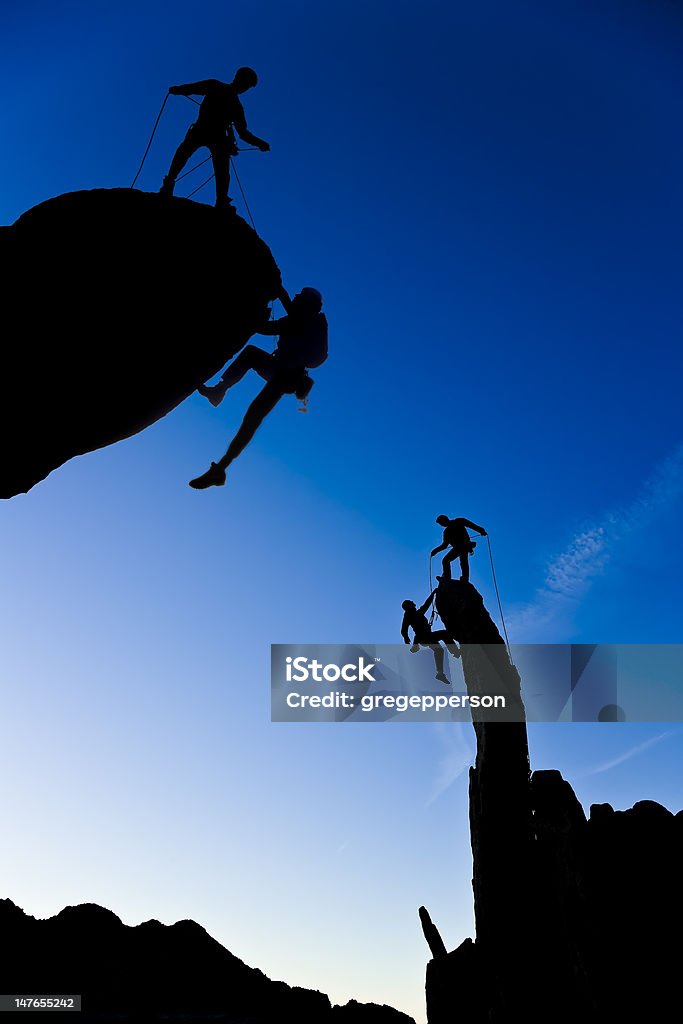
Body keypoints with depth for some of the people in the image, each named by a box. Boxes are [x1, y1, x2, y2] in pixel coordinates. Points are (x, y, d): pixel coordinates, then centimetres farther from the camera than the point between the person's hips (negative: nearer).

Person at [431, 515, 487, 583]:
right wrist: (436, 550, 12)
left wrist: (481, 530, -16)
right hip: (457, 548, 6)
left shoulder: (459, 522, 7)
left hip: (464, 546, -6)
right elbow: (445, 545, 24)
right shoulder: (447, 531, 22)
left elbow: (472, 525, -2)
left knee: (463, 561, -19)